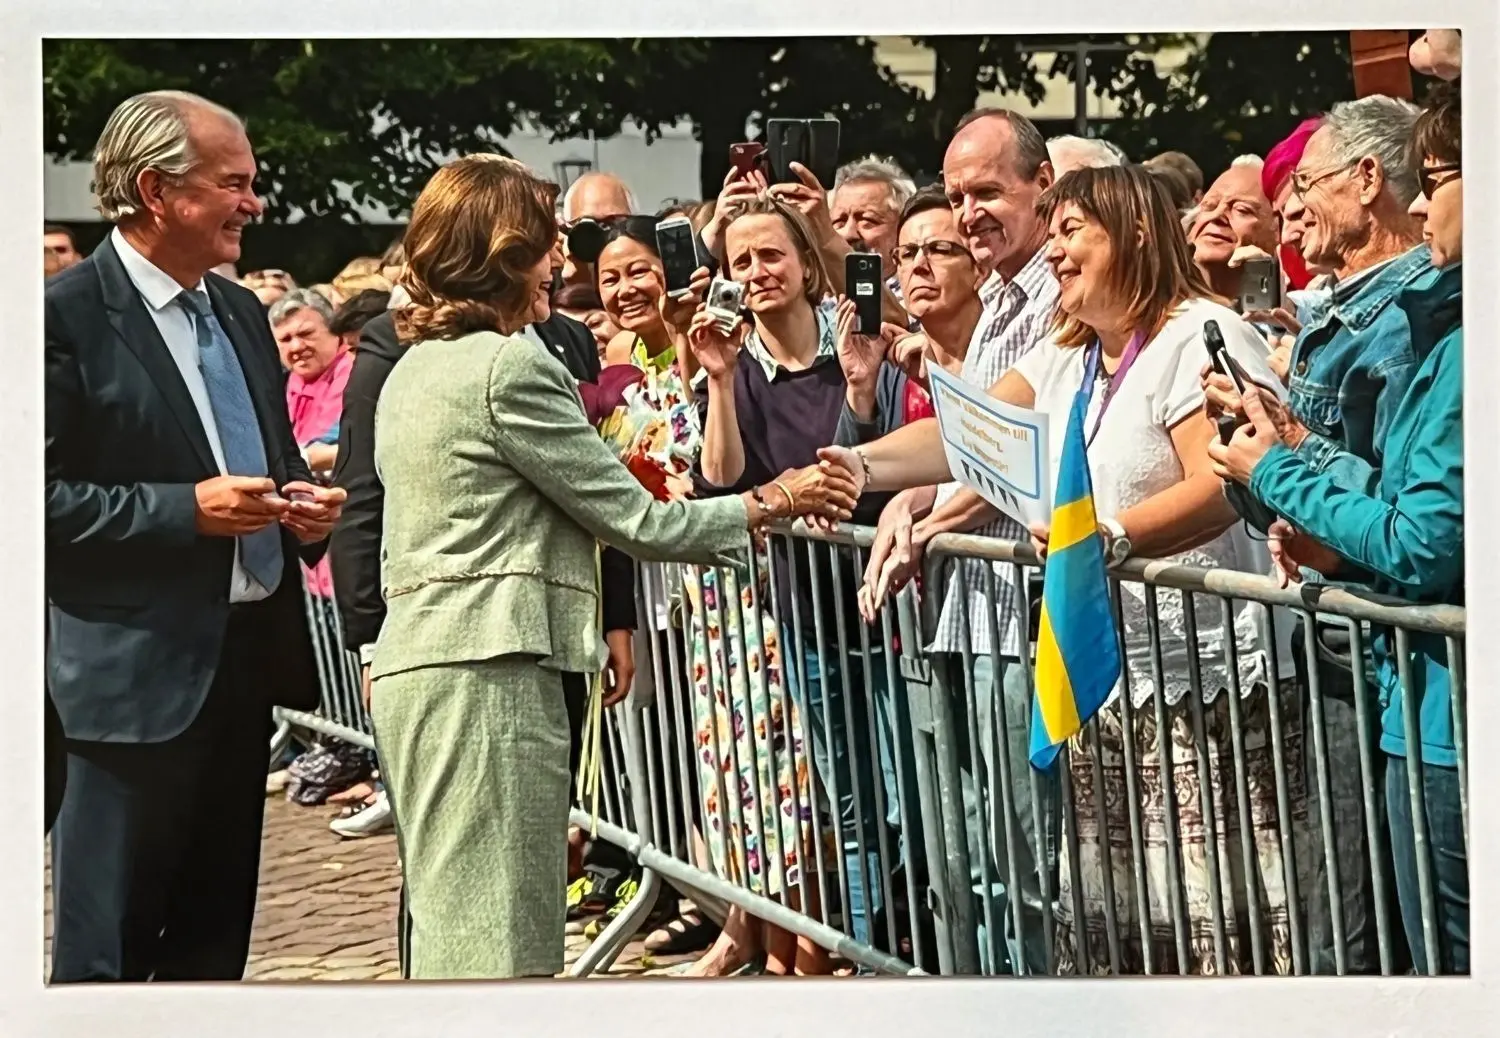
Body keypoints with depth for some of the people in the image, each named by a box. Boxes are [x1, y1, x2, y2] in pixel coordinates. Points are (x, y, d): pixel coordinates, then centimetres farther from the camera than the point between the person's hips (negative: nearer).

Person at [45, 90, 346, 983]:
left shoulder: (241, 312, 14)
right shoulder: (68, 315, -11)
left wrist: (304, 504, 4)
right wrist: (187, 508, -21)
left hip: (249, 656, 8)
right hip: (139, 669, -8)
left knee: (215, 933, 16)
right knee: (107, 947, 1)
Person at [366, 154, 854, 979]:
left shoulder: (413, 369, 17)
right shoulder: (511, 366, -11)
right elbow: (636, 523, -8)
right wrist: (773, 503, 1)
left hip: (414, 660, 10)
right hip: (487, 669, -10)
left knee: (450, 924, 12)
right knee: (495, 939, -7)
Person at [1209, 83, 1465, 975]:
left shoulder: (1466, 342, -20)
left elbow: (1424, 548, -20)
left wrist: (1277, 473, -7)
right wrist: (1343, 551, 5)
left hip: (1451, 728, -9)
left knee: (1454, 966, 2)